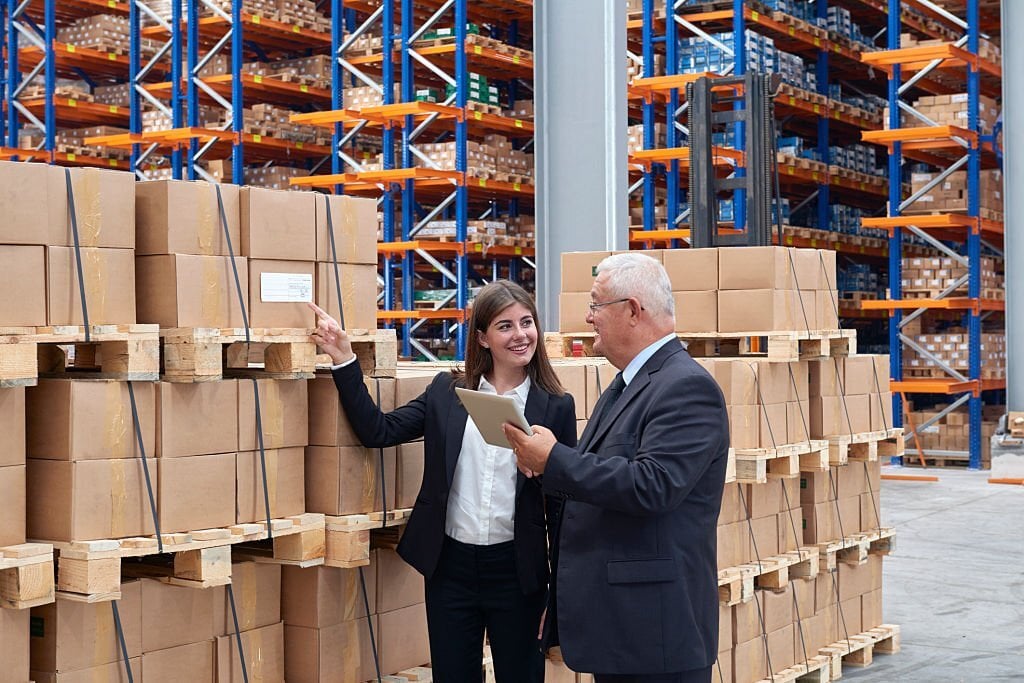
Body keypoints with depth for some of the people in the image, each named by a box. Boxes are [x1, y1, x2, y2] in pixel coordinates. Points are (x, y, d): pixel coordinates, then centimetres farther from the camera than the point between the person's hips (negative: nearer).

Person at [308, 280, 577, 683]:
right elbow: (378, 431, -1)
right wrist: (344, 361, -7)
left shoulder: (556, 407, -2)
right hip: (449, 565, 2)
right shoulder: (446, 393, 5)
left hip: (516, 571, -2)